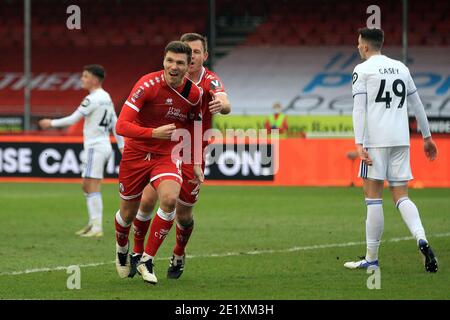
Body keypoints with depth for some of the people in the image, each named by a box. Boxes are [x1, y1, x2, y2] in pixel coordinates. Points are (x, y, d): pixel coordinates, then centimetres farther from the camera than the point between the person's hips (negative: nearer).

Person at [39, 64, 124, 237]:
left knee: (93, 187, -11)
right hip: (104, 146, 10)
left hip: (95, 147, -10)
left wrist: (51, 123, -2)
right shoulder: (106, 98, 14)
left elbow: (72, 119, -14)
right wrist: (122, 146, 18)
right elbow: (115, 125, 16)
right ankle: (92, 223, 16)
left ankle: (97, 227, -15)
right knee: (86, 186, 15)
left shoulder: (92, 99, -14)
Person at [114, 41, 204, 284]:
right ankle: (121, 249, 45)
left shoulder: (194, 93, -7)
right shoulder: (148, 84, -20)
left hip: (167, 155, 2)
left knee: (170, 199, -26)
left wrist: (196, 163, 10)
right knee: (128, 212, 7)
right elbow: (121, 126, -24)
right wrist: (154, 133, -36)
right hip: (136, 153, -2)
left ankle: (147, 260, -13)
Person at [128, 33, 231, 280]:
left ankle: (178, 256, 33)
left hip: (192, 156, -2)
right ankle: (137, 252, 7)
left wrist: (221, 104, -57)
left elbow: (225, 105, -34)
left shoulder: (210, 81, -13)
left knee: (183, 213, 4)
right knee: (147, 200, -13)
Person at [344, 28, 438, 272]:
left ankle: (371, 259, 1)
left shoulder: (362, 70, -1)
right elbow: (417, 105, 21)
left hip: (376, 140, -5)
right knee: (401, 197, 7)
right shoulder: (401, 68, 16)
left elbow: (359, 109, -10)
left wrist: (359, 144, -15)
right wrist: (427, 137, 28)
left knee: (373, 195, -1)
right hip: (401, 140, 5)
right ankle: (421, 239, -18)